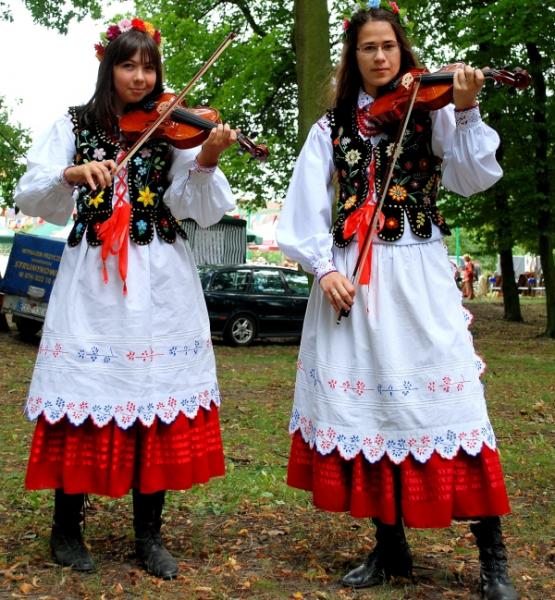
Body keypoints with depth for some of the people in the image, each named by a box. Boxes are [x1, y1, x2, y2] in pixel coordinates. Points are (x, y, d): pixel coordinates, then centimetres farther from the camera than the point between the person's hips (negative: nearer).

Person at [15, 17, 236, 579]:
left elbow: (200, 209, -5)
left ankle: (149, 535, 15)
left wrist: (207, 160, -23)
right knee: (82, 396, -1)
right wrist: (71, 174, -19)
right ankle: (67, 527, 19)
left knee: (158, 400, 0)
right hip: (90, 283, 0)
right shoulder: (75, 125, 9)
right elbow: (30, 198, -1)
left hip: (160, 285, 1)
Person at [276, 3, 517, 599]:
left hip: (417, 276, -2)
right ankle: (389, 545, 18)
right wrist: (323, 268, -8)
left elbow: (473, 179, -6)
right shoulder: (331, 128, 13)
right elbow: (306, 209, 6)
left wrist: (466, 112, -19)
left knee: (445, 398, -9)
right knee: (363, 405, 3)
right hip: (349, 278, 3)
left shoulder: (428, 111, 8)